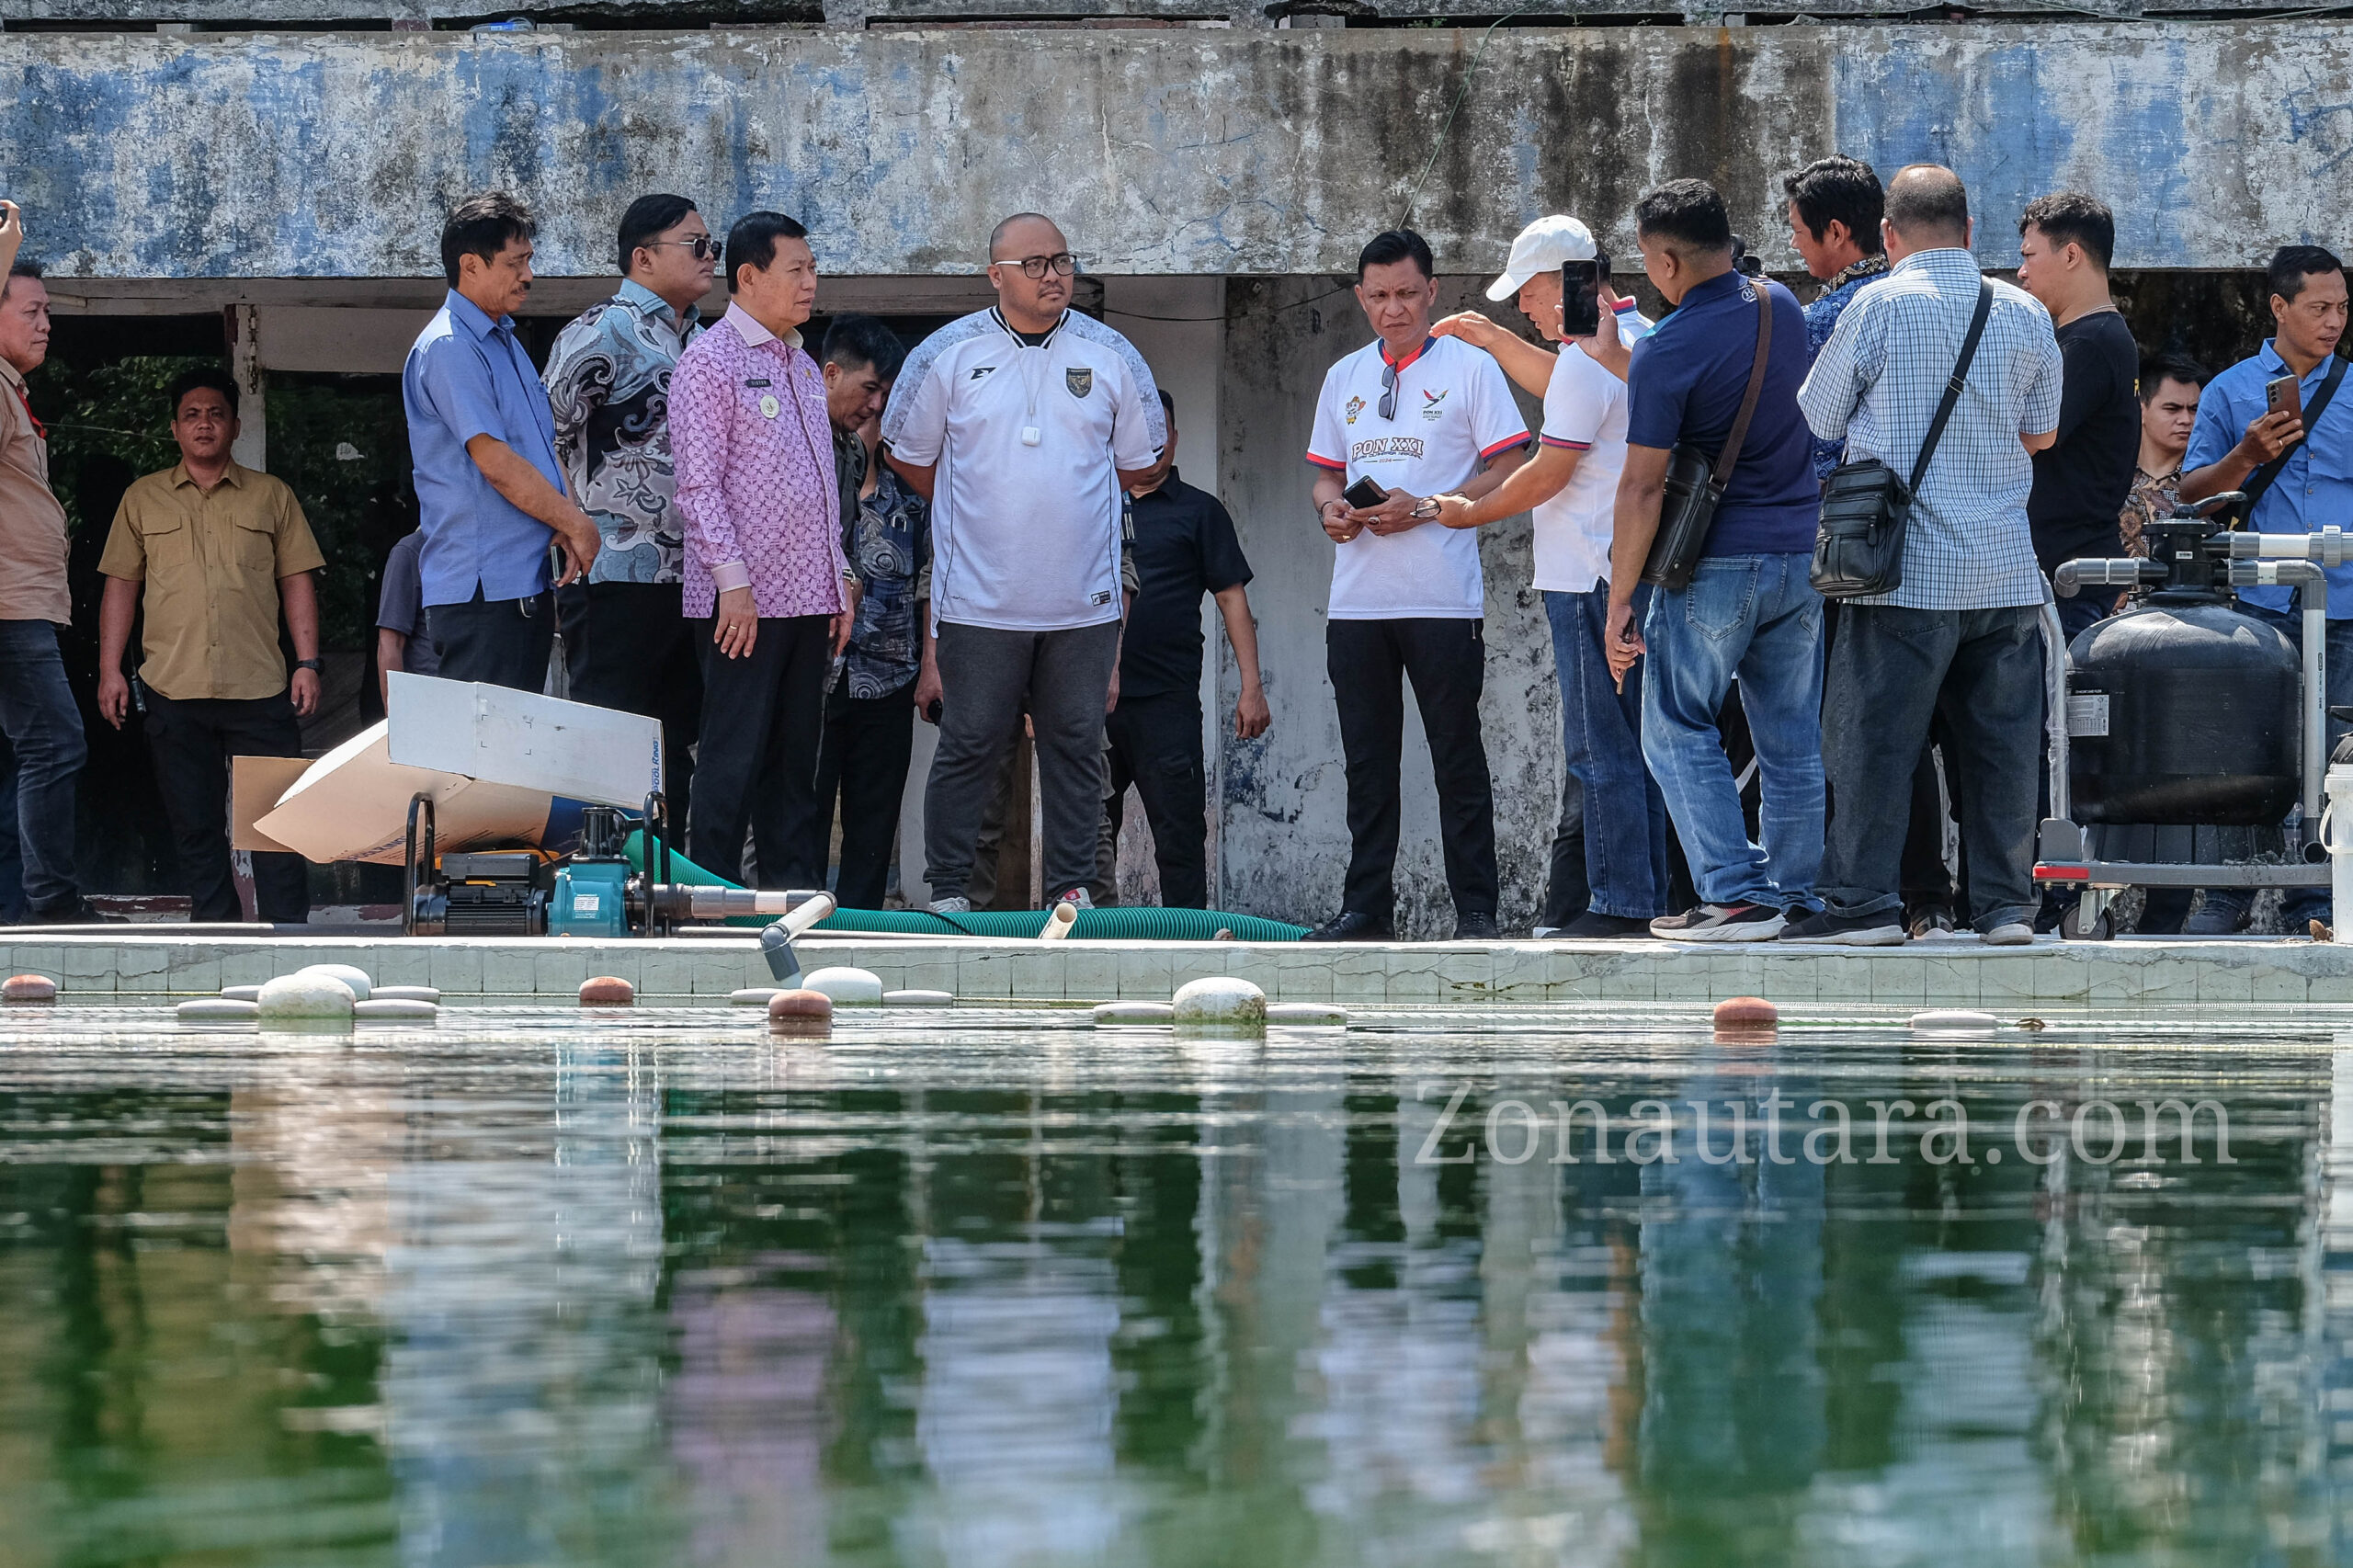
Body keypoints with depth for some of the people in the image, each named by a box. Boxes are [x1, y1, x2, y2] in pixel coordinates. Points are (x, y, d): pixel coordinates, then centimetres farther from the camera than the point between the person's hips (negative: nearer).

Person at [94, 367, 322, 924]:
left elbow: (297, 582, 10)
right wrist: (109, 671, 4)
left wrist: (308, 663, 0)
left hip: (260, 688, -1)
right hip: (174, 689, 1)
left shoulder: (272, 497, 12)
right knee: (195, 825, 3)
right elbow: (121, 585, 12)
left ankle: (289, 934, -2)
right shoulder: (143, 499, 13)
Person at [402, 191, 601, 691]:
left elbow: (544, 446, 18)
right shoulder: (448, 347, -11)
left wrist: (564, 529, 0)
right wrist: (578, 524, -8)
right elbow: (495, 462, -17)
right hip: (483, 588, -10)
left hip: (527, 583, 10)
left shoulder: (504, 341, 20)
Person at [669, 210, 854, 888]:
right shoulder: (710, 361, -7)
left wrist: (839, 579, 17)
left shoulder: (803, 367, 18)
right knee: (734, 757, -7)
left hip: (808, 599, 8)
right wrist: (732, 581, -18)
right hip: (745, 602, -8)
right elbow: (698, 483, -12)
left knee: (792, 757, 9)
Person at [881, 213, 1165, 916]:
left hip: (1084, 601, 2)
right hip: (980, 598, -2)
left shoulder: (1111, 356, 6)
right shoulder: (948, 355, 1)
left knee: (1076, 746, 5)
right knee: (970, 746, 0)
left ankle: (1072, 887, 11)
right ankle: (946, 890, 7)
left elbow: (1138, 462, 18)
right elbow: (909, 456, 13)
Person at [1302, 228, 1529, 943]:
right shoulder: (1344, 377, 16)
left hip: (1443, 597, -5)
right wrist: (1332, 506, -2)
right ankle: (1367, 905, 12)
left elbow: (1509, 470, -4)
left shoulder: (1470, 367, 0)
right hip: (1357, 600, 5)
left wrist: (1424, 508, -14)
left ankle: (1475, 908, 0)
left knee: (1457, 757, -3)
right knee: (1367, 761, 7)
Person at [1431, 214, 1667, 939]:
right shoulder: (1636, 341, 15)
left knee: (1600, 748, -7)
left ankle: (1619, 904, -7)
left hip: (1591, 579, -10)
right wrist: (1493, 339, 33)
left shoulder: (1588, 357, -15)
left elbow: (1547, 473, -15)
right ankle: (1647, 899, 14)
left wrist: (1470, 513, -2)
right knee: (1632, 746, 12)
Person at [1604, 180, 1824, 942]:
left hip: (1717, 564, -6)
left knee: (1679, 731, 3)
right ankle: (1797, 895, 14)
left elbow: (1642, 486, -16)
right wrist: (1619, 357, 25)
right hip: (1802, 554, 6)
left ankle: (1735, 893, -6)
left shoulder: (1665, 351, -16)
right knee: (1793, 738, 12)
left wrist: (1620, 601, -11)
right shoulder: (1782, 308, 4)